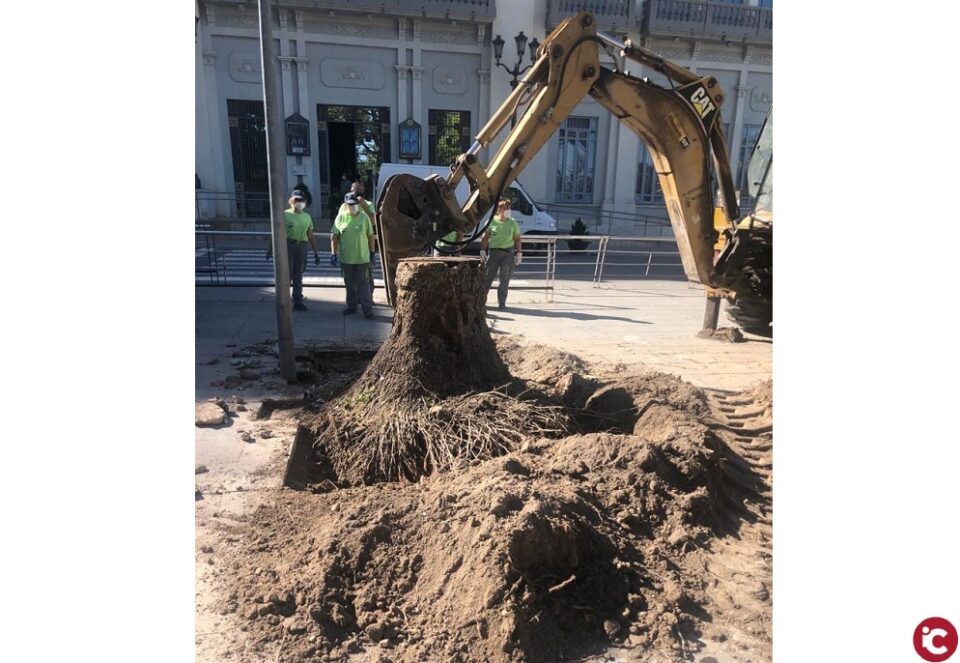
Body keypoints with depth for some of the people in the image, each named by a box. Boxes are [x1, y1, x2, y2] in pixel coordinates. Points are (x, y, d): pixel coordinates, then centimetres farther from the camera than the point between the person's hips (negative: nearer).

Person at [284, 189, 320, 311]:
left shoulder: (307, 217, 11)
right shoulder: (285, 214, -2)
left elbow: (311, 236, 14)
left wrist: (315, 253, 11)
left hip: (302, 246, 4)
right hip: (288, 246, -4)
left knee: (298, 276, 9)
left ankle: (298, 302, 15)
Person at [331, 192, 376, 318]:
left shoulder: (364, 217, -1)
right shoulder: (341, 217, 1)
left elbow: (370, 236, 3)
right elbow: (335, 236, 2)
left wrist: (372, 252, 3)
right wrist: (334, 254, -4)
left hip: (362, 257, -2)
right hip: (346, 258, 2)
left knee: (362, 283, -2)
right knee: (349, 284, 12)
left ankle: (367, 308, -1)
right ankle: (351, 306, 23)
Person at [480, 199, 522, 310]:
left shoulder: (513, 223, 4)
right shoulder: (491, 222, 0)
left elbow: (518, 239, 8)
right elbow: (485, 237, 3)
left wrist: (519, 253, 1)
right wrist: (482, 251, -5)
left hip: (508, 253, 1)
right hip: (494, 252, -1)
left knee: (505, 279, 1)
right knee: (488, 277, 0)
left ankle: (501, 303, 10)